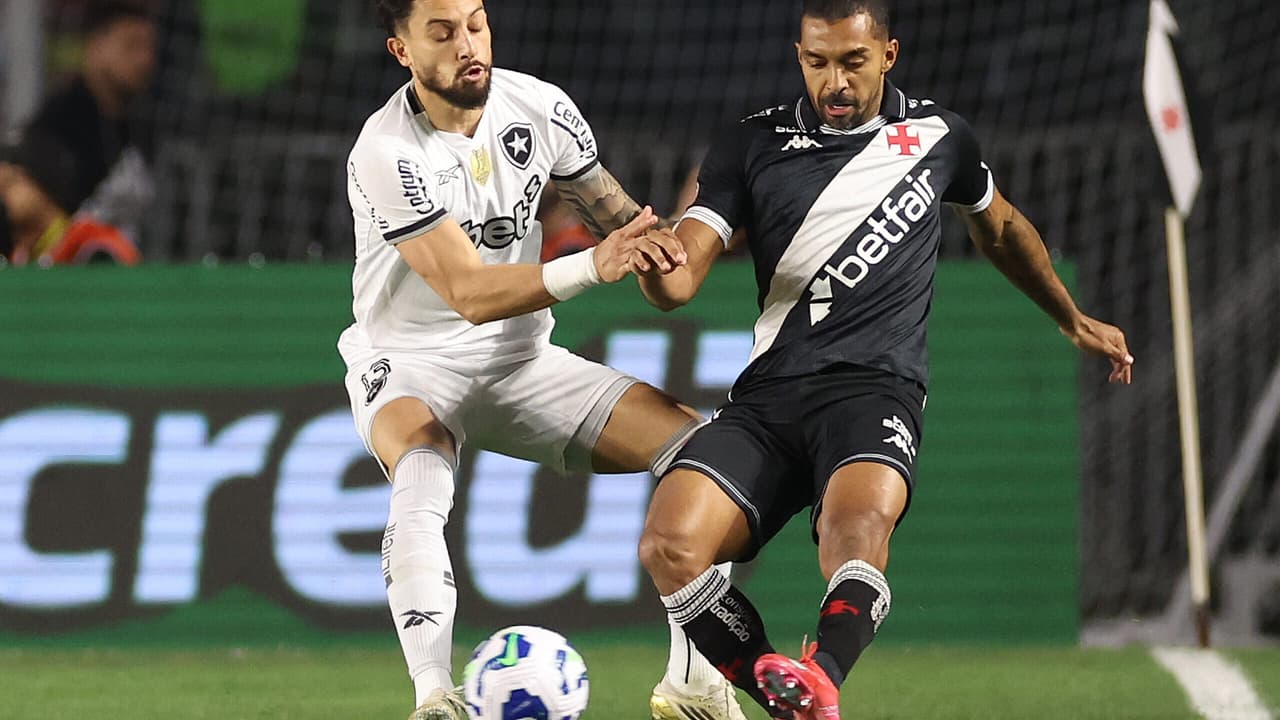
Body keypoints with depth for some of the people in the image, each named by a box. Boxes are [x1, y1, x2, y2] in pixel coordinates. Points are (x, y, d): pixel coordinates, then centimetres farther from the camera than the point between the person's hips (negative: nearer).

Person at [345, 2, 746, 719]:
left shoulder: (539, 106, -6)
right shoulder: (387, 153, -22)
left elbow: (622, 219, 6)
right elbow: (469, 293, -28)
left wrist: (655, 242, -19)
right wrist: (591, 266, -41)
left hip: (523, 362, 5)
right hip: (413, 368, -5)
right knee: (424, 479, -39)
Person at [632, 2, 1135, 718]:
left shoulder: (936, 135, 14)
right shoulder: (753, 146, 11)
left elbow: (1001, 226, 34)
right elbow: (681, 280, 2)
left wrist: (1074, 320, 44)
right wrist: (656, 267, -23)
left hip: (875, 388, -2)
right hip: (769, 391, 2)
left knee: (859, 523, -37)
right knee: (669, 544, -25)